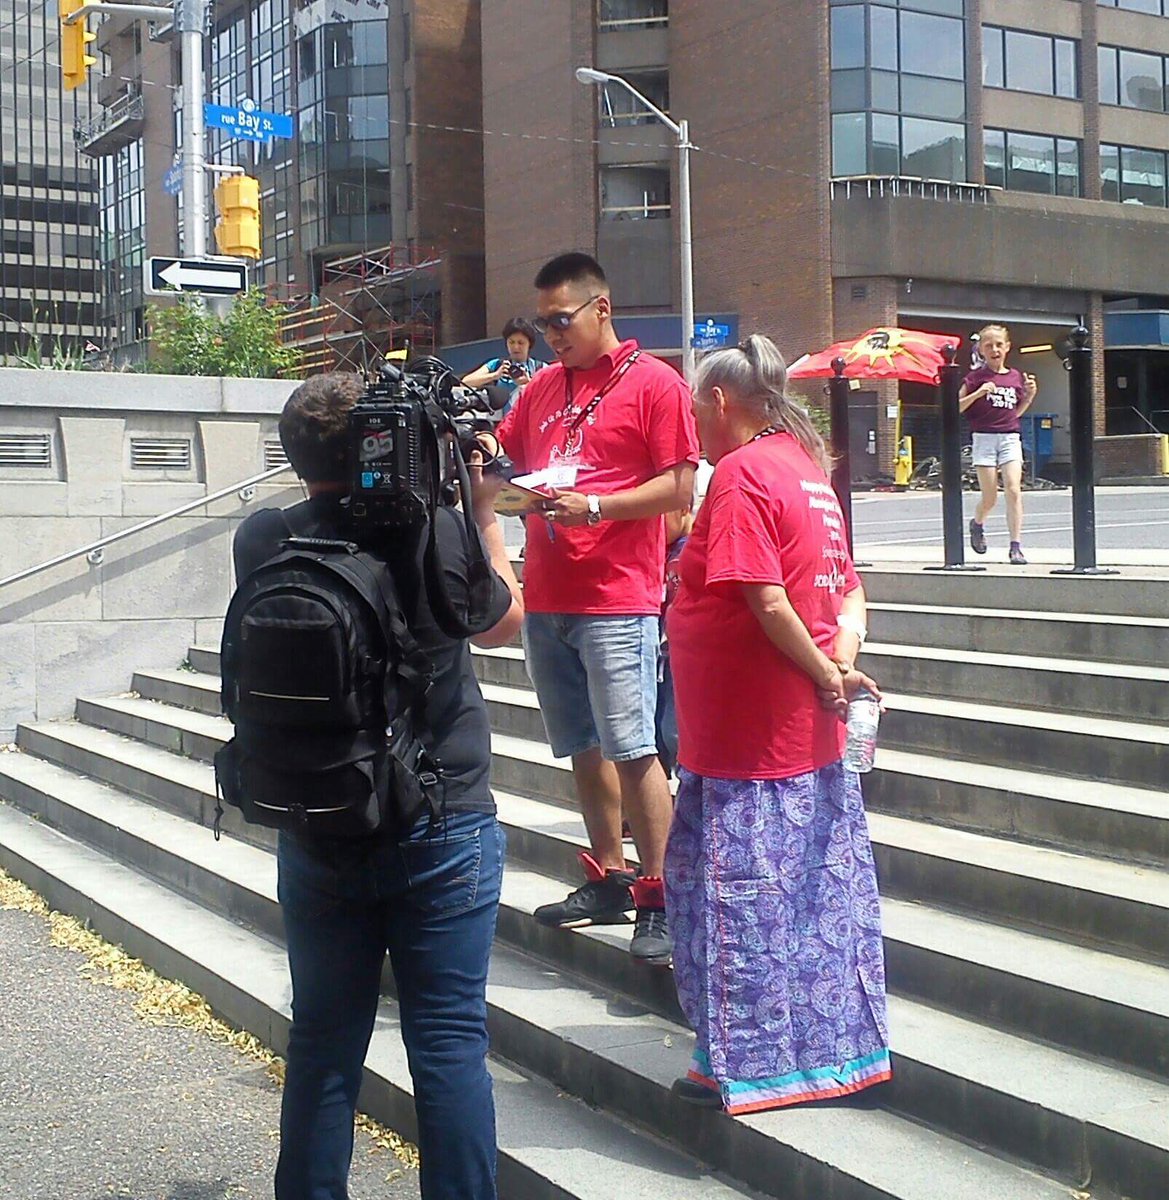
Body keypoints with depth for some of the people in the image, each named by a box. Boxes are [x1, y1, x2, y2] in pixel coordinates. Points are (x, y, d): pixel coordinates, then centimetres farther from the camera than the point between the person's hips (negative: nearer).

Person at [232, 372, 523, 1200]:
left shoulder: (263, 541, -7)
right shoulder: (438, 534, -15)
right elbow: (505, 623, 5)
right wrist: (481, 505, 10)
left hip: (316, 834, 3)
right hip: (443, 832, -3)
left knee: (324, 1045, 14)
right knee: (450, 1043, 5)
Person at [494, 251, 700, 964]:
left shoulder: (654, 383, -4)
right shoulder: (542, 388, 16)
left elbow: (679, 487, -9)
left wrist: (592, 506, -18)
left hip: (618, 598, -6)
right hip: (546, 598, 7)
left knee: (632, 751, -7)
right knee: (585, 749, 12)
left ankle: (660, 897, 0)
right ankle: (609, 881, 22)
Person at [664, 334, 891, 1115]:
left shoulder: (740, 473, -15)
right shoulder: (807, 467, 13)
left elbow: (766, 600, -22)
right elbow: (847, 589, 12)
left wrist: (825, 676, -12)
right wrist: (840, 661, -3)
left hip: (746, 736, -9)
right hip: (810, 731, 9)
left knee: (738, 891, 1)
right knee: (818, 889, 14)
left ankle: (744, 1064, 11)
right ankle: (833, 1043, 25)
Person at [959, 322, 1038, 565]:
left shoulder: (1016, 377, 10)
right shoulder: (976, 377, -2)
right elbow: (956, 407, -4)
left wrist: (1030, 395, 5)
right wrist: (978, 393, -17)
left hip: (1010, 438, 3)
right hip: (984, 438, -3)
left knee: (1013, 490, -12)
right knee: (989, 497, 0)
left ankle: (1016, 547, -10)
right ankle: (977, 523, 34)